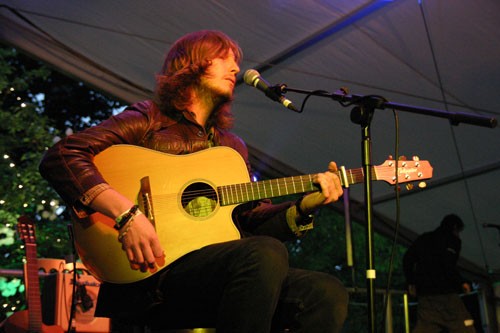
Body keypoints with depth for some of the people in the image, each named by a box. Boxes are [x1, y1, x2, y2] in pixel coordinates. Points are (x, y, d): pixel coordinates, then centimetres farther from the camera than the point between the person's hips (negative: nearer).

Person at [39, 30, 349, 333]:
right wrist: (127, 214, -19)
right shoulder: (147, 121, 7)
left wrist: (305, 206, 3)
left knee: (328, 293, -21)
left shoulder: (233, 146, 26)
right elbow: (59, 158, -6)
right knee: (265, 253, -33)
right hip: (147, 277, -5)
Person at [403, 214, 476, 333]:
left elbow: (407, 259, 14)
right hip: (445, 293, -6)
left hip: (424, 294, 6)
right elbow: (448, 265, -13)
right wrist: (461, 283, -4)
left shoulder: (423, 239, 21)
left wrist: (411, 282, 21)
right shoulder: (452, 240, 2)